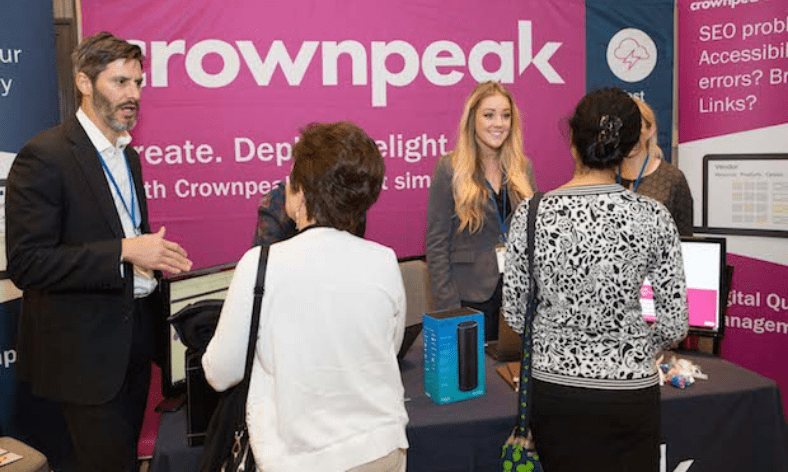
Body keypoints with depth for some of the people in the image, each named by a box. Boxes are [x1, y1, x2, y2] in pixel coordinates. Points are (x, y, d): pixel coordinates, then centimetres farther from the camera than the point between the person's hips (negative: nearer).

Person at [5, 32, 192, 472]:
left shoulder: (127, 154, 11)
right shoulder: (44, 156, -16)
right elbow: (26, 263, -21)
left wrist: (155, 253, 4)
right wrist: (124, 251, -26)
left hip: (136, 333, 8)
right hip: (87, 347, -7)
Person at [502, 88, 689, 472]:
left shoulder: (532, 213, -10)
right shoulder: (652, 217, -12)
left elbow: (515, 316, -3)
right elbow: (674, 325, -7)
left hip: (553, 390, 1)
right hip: (629, 393, -1)